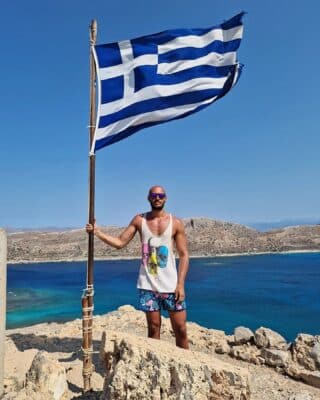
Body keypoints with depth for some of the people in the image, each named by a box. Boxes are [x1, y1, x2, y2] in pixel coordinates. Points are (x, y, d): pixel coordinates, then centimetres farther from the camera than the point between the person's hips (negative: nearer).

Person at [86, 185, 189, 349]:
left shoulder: (176, 223, -1)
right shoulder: (139, 220, 3)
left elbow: (184, 255, -2)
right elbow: (120, 242, 0)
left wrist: (180, 284, -9)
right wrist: (97, 232, -13)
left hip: (171, 285, 0)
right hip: (148, 285, 1)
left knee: (180, 329, 5)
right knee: (153, 327, 9)